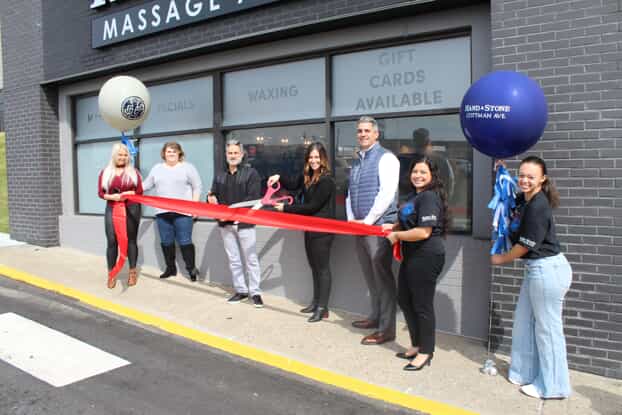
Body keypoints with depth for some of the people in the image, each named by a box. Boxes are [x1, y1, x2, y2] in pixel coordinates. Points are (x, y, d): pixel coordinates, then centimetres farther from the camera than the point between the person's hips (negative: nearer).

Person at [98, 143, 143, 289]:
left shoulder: (133, 172, 6)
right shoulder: (105, 172, 7)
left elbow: (140, 192, 3)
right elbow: (100, 193, 4)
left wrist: (128, 193, -15)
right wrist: (112, 196, -15)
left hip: (131, 209, 0)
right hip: (112, 209, 1)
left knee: (131, 240, 5)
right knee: (112, 241, -3)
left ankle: (133, 271, 16)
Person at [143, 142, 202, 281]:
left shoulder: (188, 167, 2)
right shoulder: (157, 168, 15)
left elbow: (197, 187, 0)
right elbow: (146, 184, 17)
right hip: (162, 212, 5)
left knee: (185, 241, -5)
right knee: (166, 242, 9)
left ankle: (191, 268, 3)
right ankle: (170, 268, 21)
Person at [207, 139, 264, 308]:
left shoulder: (251, 173, -4)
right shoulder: (219, 175, 12)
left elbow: (253, 198, -13)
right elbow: (213, 196, 11)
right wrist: (211, 199, -14)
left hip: (244, 223, -5)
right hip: (225, 224, 5)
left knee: (251, 259, 1)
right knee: (233, 260, 11)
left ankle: (255, 292, 10)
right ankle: (241, 290, 21)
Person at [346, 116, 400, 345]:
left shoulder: (385, 158, -6)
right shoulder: (357, 161, 18)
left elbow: (387, 193, -16)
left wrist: (368, 221, -15)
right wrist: (351, 220, 6)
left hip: (379, 225, -8)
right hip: (360, 226, 8)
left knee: (382, 276, -6)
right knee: (370, 275, 15)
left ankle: (386, 329, 0)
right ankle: (376, 316, 28)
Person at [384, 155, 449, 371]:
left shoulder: (429, 197, -17)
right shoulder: (414, 195, 14)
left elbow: (423, 232, -24)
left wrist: (397, 235, -12)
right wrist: (393, 226, 11)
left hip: (426, 257, -10)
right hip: (411, 256, 10)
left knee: (422, 305, 1)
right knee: (404, 300, 17)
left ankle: (425, 352, 18)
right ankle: (416, 345, 33)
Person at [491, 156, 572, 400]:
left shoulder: (538, 206, -20)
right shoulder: (524, 200, 7)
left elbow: (525, 245, -16)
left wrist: (502, 259, 1)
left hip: (548, 270, -10)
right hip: (536, 269, 10)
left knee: (547, 329, 2)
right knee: (524, 323, 16)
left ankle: (552, 386, 16)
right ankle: (527, 373, 31)